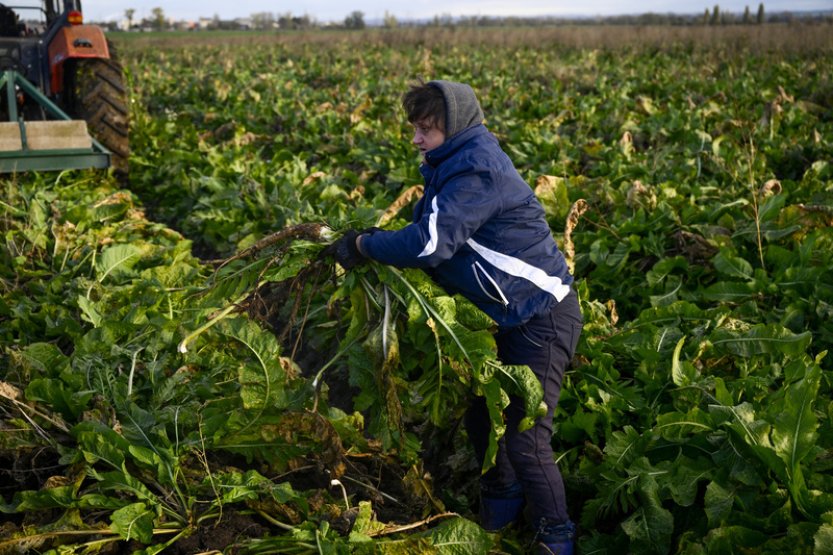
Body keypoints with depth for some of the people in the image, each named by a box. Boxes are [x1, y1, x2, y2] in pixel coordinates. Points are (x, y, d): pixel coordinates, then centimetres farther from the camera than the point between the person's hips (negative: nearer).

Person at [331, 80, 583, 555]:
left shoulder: (479, 170, -23)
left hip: (542, 317, -10)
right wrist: (379, 241, -4)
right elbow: (431, 233, 13)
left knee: (525, 436, -7)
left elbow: (430, 243, -31)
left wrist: (363, 245, -18)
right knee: (481, 414, 19)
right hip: (507, 318, 10)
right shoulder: (455, 166, 9)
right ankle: (499, 511, 42)